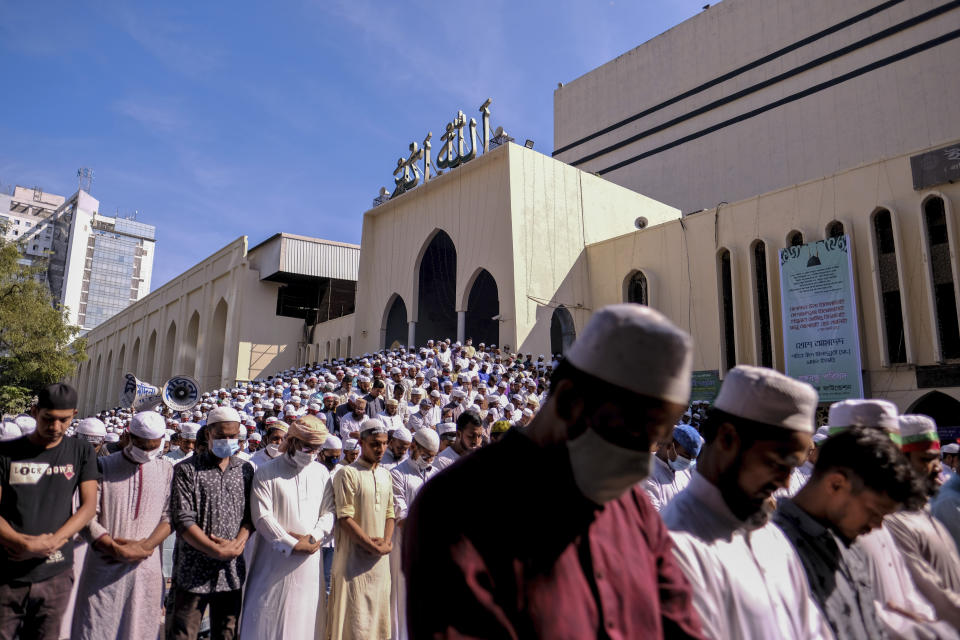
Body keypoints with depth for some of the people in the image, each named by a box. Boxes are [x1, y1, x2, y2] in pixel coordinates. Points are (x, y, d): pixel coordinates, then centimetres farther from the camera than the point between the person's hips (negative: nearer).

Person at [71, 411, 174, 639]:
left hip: (147, 567, 1)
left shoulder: (167, 471, 6)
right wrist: (116, 549, -14)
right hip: (104, 567, -1)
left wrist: (145, 545, -12)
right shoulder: (104, 467, 1)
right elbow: (87, 516, -4)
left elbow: (170, 516, 3)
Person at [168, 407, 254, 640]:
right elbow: (183, 520, -11)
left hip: (232, 571, 4)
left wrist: (237, 543, -11)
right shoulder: (187, 470, -4)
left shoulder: (246, 470, 8)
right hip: (193, 571, -3)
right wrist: (218, 551, -15)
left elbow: (251, 515, 8)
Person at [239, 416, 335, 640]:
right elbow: (262, 516, -11)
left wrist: (314, 537, -11)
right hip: (274, 558, -3)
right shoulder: (266, 473, -6)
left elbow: (329, 511, 5)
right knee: (268, 615, 2)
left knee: (304, 614, 9)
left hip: (310, 558, 3)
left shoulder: (321, 473, 6)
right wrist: (292, 545, -13)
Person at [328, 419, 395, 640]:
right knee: (353, 616, 0)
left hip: (380, 559, 6)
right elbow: (345, 518, -14)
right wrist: (373, 546, -14)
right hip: (354, 557, -6)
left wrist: (386, 541, -4)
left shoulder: (385, 475, 11)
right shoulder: (347, 474, -10)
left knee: (378, 612, 13)